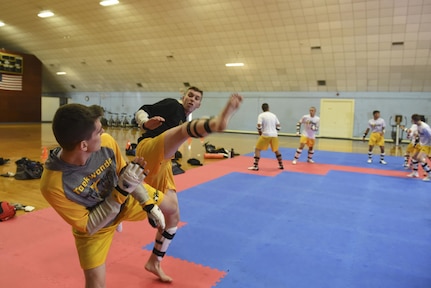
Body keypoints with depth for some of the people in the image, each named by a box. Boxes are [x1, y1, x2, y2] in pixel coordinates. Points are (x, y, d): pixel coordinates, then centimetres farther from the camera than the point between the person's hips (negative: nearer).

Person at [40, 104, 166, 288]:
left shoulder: (106, 142, -31)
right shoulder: (53, 184, -40)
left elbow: (126, 175, -10)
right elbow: (89, 227, -28)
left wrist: (149, 205, -10)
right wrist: (121, 190, -38)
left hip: (128, 199, 4)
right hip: (94, 226, -4)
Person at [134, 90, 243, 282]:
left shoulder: (185, 120, 27)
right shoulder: (172, 105, 6)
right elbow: (141, 111, -1)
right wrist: (146, 123, -22)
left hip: (161, 166, 9)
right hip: (148, 150, -9)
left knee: (173, 216, 10)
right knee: (184, 128, -35)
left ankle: (154, 263, 27)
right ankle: (216, 122, -73)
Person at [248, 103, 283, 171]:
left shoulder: (261, 115, -4)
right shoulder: (273, 115, 11)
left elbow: (259, 126, -14)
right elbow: (278, 126, 12)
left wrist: (260, 133, 3)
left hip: (265, 135, -5)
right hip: (274, 135, 5)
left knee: (257, 149, 4)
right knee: (276, 150, 23)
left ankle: (256, 166, -1)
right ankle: (281, 165, 29)